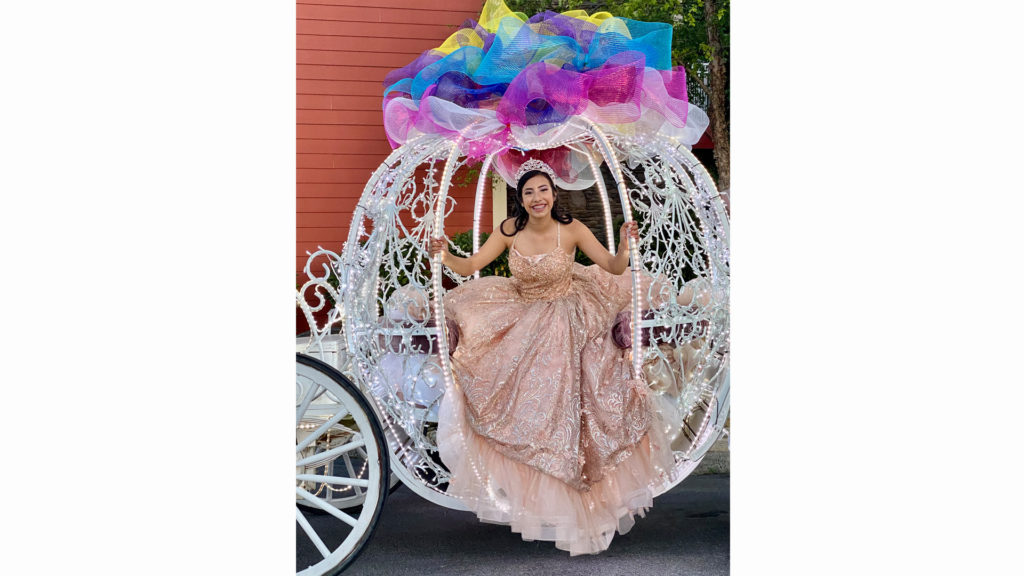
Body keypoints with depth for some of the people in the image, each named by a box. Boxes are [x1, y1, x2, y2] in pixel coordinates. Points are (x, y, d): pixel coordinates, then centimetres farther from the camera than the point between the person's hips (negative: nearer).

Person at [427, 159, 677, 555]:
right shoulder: (510, 230, -9)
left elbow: (615, 268, -12)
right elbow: (471, 266, -8)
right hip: (521, 326, 2)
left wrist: (625, 245, -32)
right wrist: (446, 257, -28)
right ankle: (524, 484, 28)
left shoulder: (571, 229, -15)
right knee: (521, 407, 6)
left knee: (566, 409, 2)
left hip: (567, 326, -2)